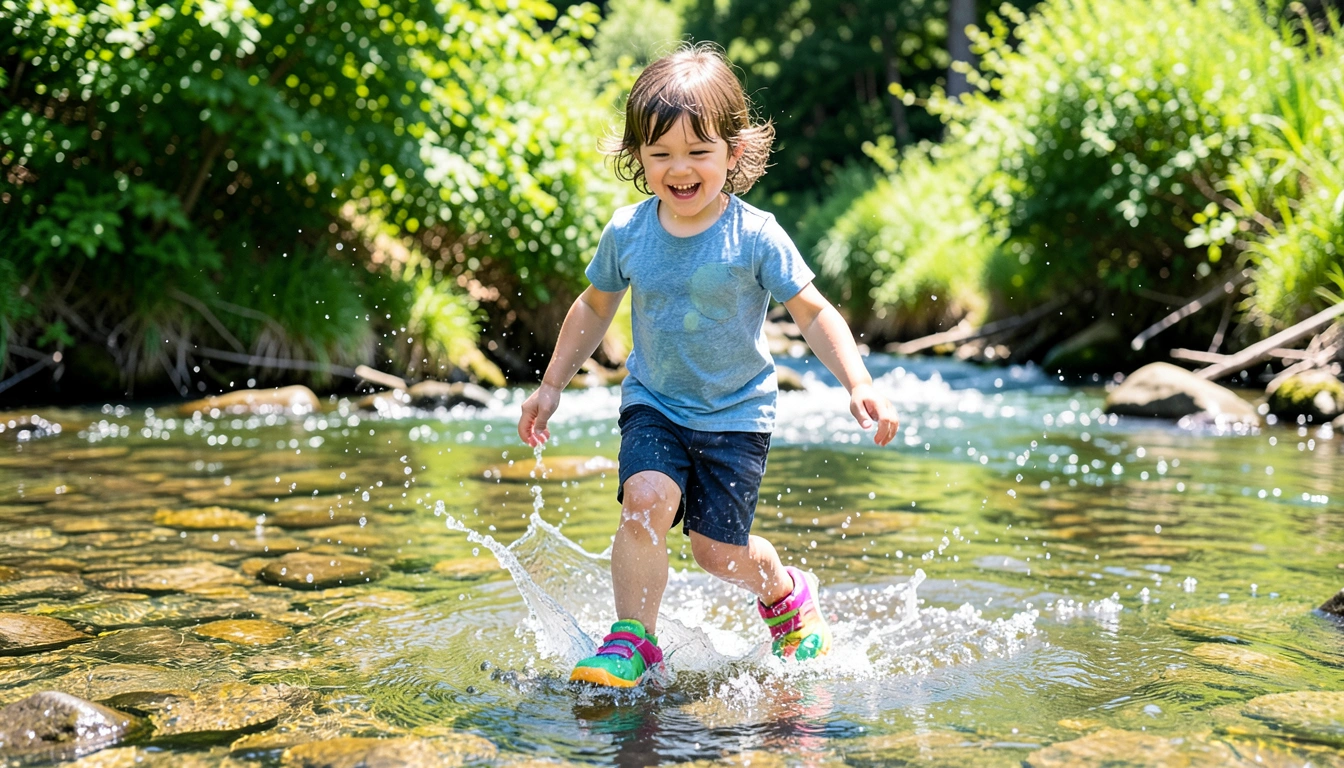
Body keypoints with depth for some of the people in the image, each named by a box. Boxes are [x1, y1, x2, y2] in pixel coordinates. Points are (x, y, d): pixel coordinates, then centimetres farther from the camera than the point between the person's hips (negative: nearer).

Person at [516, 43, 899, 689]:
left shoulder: (754, 236, -16)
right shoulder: (627, 232, -6)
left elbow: (814, 314, -10)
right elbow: (595, 307, 11)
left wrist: (859, 385, -22)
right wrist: (551, 386, 14)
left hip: (735, 413, -2)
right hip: (653, 404, 2)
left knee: (719, 549, -1)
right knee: (646, 502, -24)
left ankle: (786, 595, 32)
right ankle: (632, 639, -7)